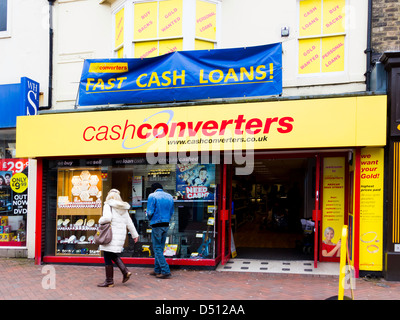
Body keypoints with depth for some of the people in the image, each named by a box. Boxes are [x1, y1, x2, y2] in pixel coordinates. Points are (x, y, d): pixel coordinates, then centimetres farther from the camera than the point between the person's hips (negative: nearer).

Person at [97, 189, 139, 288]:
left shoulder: (108, 205, -6)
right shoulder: (124, 208, 14)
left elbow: (107, 218, -22)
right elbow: (129, 223, 17)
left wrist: (100, 221, 0)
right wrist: (135, 235, 24)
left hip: (111, 234, -7)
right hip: (121, 235, 7)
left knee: (108, 258, 0)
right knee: (114, 255, 20)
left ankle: (109, 281, 4)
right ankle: (125, 272, 7)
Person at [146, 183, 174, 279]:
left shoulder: (152, 196, -8)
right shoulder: (170, 197, 10)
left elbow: (150, 212, -12)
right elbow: (171, 212, 12)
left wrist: (150, 219, 8)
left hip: (157, 225, -6)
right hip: (166, 225, 6)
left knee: (157, 248, -1)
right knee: (160, 248, 15)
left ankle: (165, 271, -6)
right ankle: (157, 270, 21)